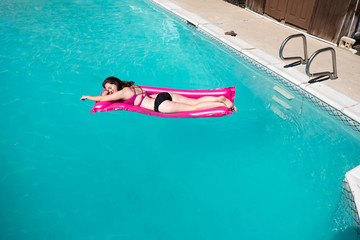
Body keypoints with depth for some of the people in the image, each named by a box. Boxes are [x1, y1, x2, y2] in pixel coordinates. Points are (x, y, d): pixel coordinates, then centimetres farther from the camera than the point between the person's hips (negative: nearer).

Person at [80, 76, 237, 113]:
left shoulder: (122, 93, -1)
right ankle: (220, 98, -7)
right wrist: (108, 92, 37)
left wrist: (87, 96, 23)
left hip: (160, 105, -8)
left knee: (193, 108, -11)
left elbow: (102, 99, 6)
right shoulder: (131, 86, 23)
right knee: (195, 102, 2)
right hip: (163, 95, 8)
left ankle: (221, 103, -17)